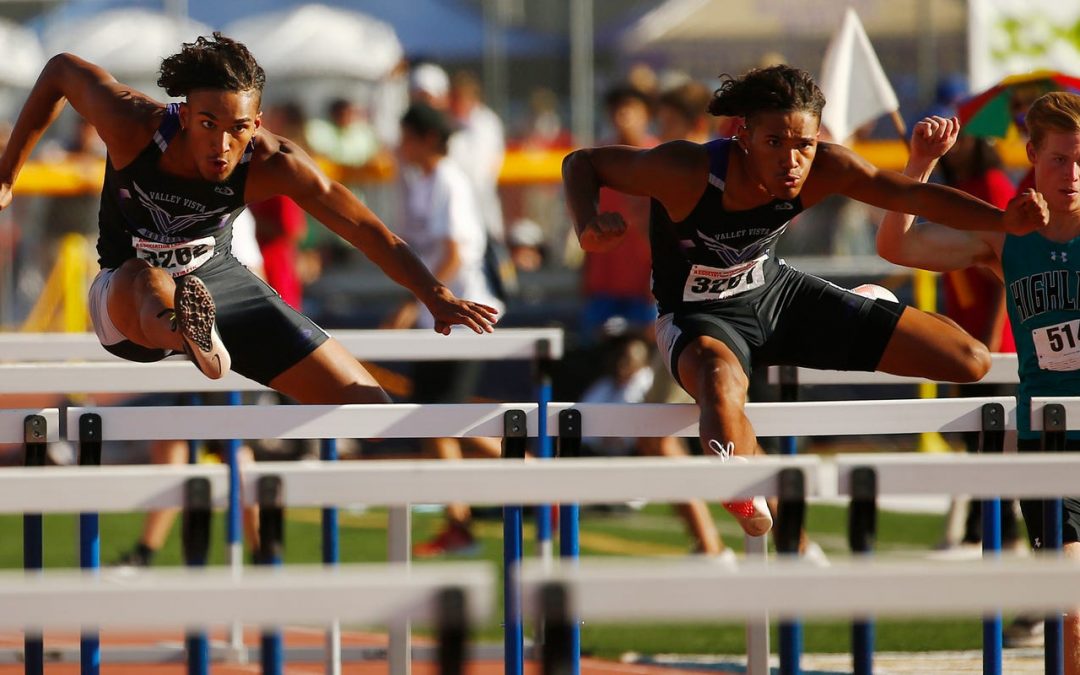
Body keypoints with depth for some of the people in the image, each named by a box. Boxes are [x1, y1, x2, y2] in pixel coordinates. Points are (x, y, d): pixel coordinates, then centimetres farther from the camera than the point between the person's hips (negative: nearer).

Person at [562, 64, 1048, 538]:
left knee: (972, 361, 2)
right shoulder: (687, 172, -31)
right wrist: (587, 228, -40)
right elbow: (581, 163, -20)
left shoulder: (826, 170, -21)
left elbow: (912, 195, -17)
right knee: (723, 388, -48)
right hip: (700, 316, -5)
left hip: (779, 295, 5)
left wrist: (1003, 220, -33)